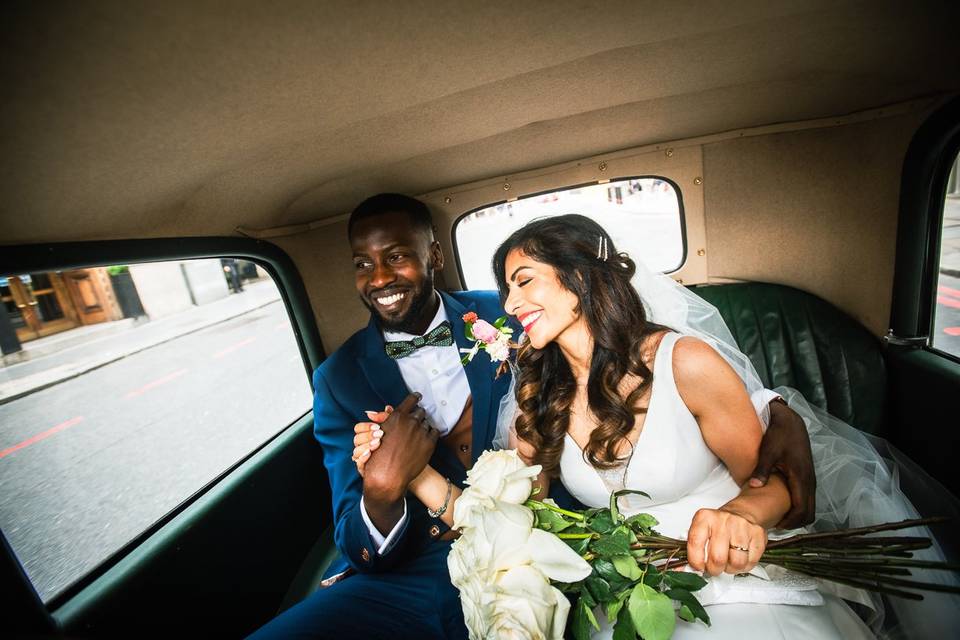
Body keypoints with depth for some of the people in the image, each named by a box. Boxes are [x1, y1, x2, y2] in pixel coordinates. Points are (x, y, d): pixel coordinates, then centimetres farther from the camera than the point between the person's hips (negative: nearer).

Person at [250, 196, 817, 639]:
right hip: (409, 576, 1)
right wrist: (382, 488, -24)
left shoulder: (505, 318, -2)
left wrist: (773, 409, -11)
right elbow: (359, 550, -2)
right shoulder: (341, 378, -1)